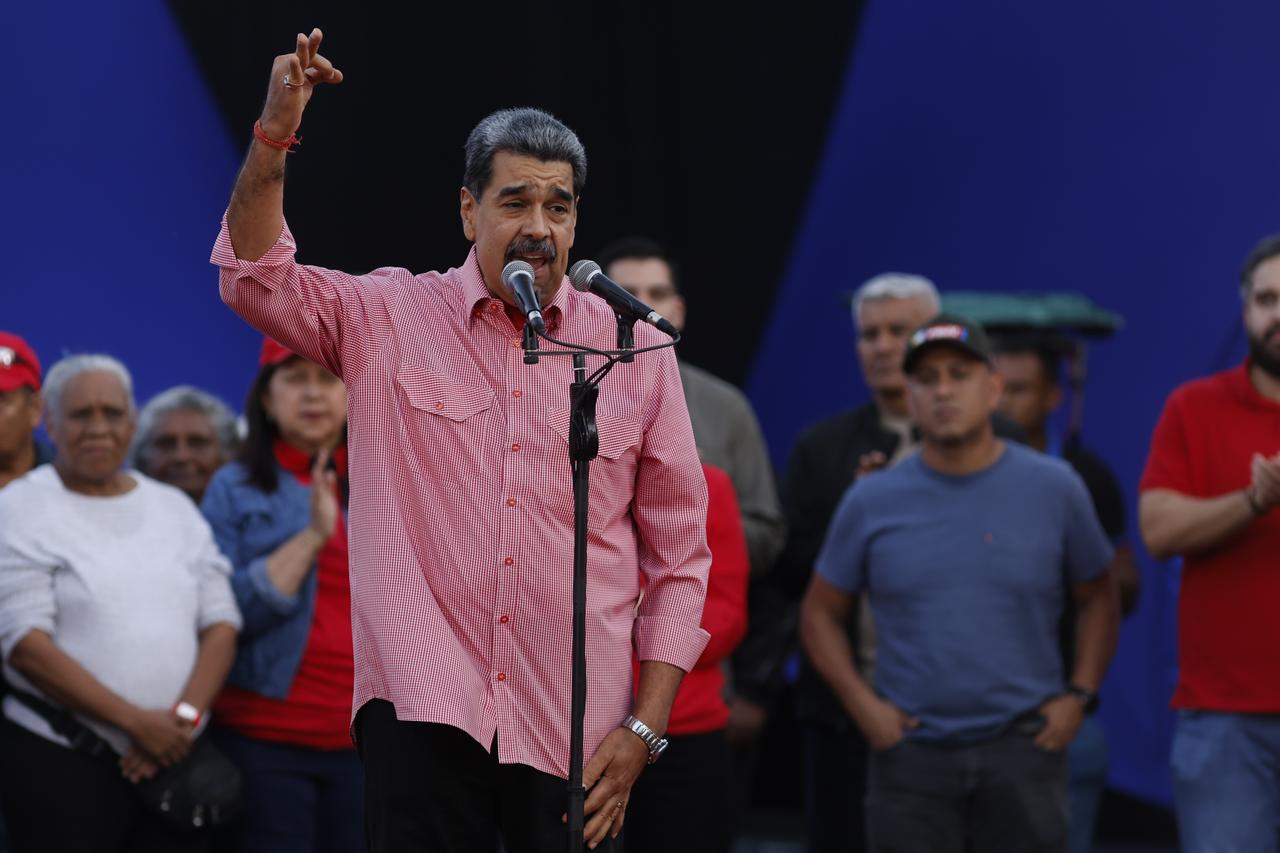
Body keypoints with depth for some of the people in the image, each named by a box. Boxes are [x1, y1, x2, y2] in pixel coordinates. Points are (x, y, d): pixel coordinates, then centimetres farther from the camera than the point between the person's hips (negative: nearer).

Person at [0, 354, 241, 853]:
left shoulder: (175, 508, 15)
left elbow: (221, 625, 9)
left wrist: (184, 718, -9)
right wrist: (136, 721, -14)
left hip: (174, 757, 4)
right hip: (60, 762, -4)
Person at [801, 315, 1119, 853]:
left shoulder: (1053, 489, 3)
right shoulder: (872, 502, 3)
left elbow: (1097, 599, 13)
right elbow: (820, 612, 11)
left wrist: (1078, 695, 1)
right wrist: (862, 703, -1)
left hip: (1022, 748, 0)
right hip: (911, 749, 0)